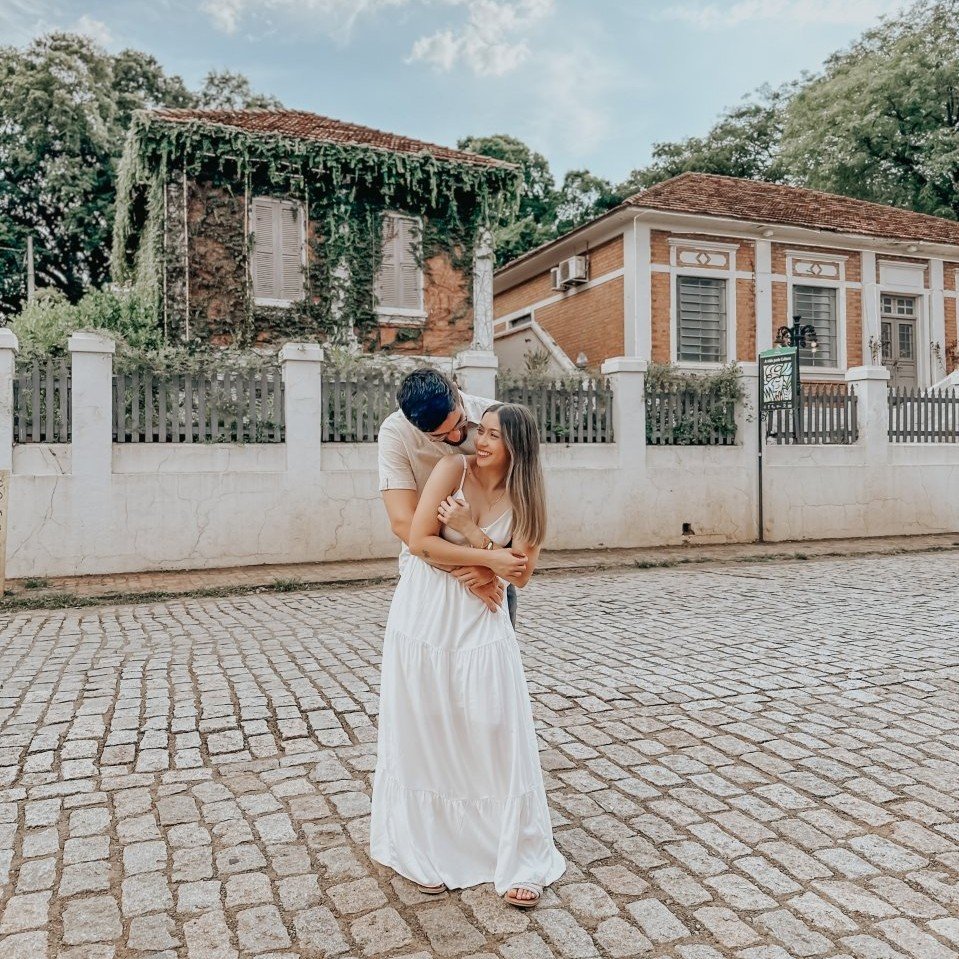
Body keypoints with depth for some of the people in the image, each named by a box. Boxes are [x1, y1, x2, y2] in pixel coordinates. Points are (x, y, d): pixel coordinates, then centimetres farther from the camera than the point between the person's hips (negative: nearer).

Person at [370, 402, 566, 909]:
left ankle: (517, 861, 16)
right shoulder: (454, 469, -8)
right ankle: (430, 853, 28)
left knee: (499, 735, 0)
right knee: (424, 734, 8)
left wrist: (470, 531, -15)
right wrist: (489, 558, -14)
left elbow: (521, 573, -5)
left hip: (483, 624, 2)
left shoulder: (523, 498, 0)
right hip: (425, 619, -1)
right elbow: (419, 541, -14)